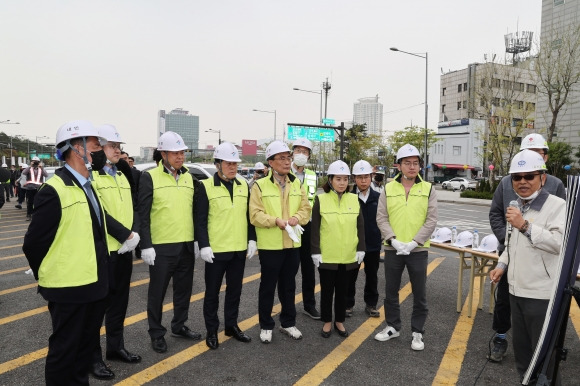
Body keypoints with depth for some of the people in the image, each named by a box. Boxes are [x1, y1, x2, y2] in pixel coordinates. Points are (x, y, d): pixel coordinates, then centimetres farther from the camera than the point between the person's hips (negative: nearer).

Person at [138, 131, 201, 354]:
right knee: (157, 292, 7)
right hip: (161, 246, -5)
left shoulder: (189, 178, 9)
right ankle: (157, 333, 24)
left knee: (184, 289, 16)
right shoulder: (149, 177, -7)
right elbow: (143, 215, -9)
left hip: (187, 245, 5)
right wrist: (146, 245, -13)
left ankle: (179, 326, 33)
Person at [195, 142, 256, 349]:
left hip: (240, 249, 5)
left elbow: (249, 215, 11)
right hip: (216, 250, -4)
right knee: (212, 292, 9)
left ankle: (232, 325, 32)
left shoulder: (243, 185, 7)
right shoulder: (205, 187, -8)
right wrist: (204, 246, -15)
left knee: (235, 290, 16)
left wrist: (252, 239, 5)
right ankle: (211, 331, 24)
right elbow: (200, 220, -9)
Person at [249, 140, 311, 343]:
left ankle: (288, 323, 32)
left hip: (293, 244, 4)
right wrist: (275, 220, -24)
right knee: (267, 287, 7)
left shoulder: (297, 184, 8)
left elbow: (306, 208, 7)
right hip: (270, 245, -4)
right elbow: (255, 214, -11)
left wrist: (296, 218, -13)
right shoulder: (260, 185, -7)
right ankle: (266, 325, 23)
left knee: (289, 286, 16)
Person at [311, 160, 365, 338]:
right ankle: (327, 322, 27)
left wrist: (360, 249, 2)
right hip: (326, 256, -2)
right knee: (327, 290, 10)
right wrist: (315, 251, -8)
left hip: (348, 256, 2)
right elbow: (315, 228, -5)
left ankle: (339, 321, 30)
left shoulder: (354, 199, 3)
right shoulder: (321, 199, -6)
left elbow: (360, 227, 6)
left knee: (342, 290, 14)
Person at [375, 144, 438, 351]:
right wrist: (393, 240, -15)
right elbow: (381, 218, -2)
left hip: (418, 250, -1)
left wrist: (413, 243, -15)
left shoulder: (428, 189, -1)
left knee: (419, 294, 8)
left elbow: (431, 220, -5)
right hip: (392, 249, 1)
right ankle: (392, 326, 32)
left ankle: (417, 332, 26)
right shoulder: (388, 188, 1)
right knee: (391, 291, 13)